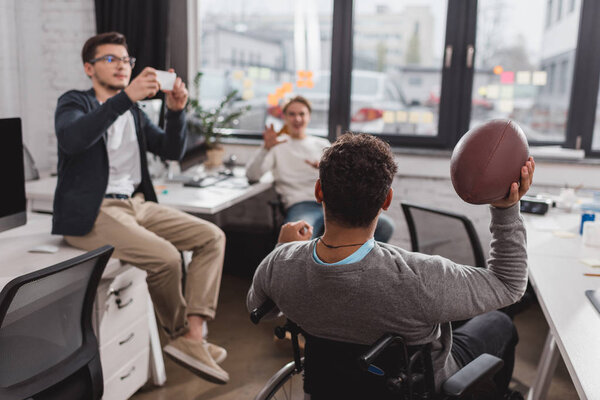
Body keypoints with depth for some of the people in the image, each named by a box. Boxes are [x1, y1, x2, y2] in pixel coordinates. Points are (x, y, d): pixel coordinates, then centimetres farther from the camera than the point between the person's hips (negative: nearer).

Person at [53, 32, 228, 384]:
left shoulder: (134, 113, 21)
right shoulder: (74, 102, 1)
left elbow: (172, 150, 10)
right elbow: (71, 139, -23)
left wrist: (176, 111, -9)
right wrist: (125, 97, -32)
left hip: (138, 205, 7)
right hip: (93, 213, -7)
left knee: (212, 236, -8)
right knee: (166, 257, -29)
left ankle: (193, 336, -17)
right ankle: (181, 333, 0)